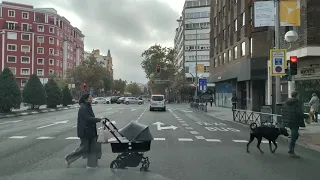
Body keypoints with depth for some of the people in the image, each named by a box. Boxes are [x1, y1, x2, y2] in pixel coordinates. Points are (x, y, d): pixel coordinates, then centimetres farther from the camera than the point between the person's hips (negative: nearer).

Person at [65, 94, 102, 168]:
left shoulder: (88, 107, 12)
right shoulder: (83, 108, -18)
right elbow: (88, 119, -26)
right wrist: (99, 119, -27)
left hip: (90, 131, 9)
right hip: (84, 131, -9)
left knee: (93, 148, 8)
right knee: (84, 148, 1)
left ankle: (91, 164, 17)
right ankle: (68, 159, 21)